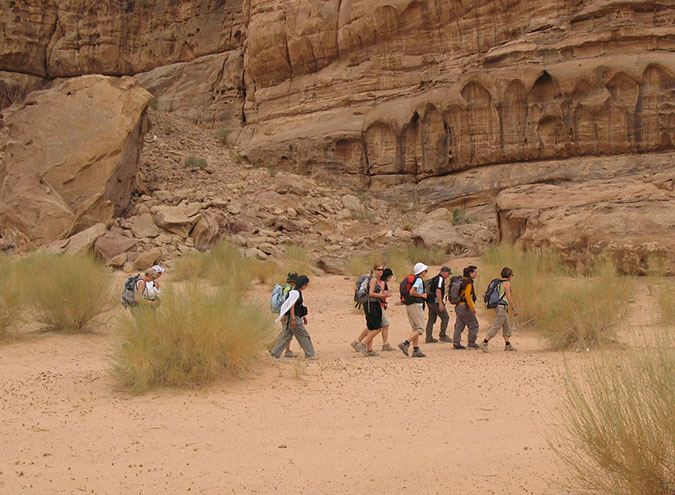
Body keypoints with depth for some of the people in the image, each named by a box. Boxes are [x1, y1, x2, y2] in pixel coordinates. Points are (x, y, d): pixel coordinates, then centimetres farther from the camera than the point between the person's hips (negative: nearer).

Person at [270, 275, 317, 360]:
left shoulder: (299, 292, 16)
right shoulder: (295, 293, -16)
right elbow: (292, 306, -21)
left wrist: (304, 317, 26)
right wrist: (293, 319, -24)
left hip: (296, 318, 10)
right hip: (294, 318, -10)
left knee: (286, 335, 9)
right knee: (304, 336, -2)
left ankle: (275, 353, 9)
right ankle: (309, 354, 5)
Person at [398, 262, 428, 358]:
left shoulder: (413, 279, 17)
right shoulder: (419, 279, -11)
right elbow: (412, 292, -23)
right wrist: (422, 295, -10)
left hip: (409, 306, 10)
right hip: (416, 305, -10)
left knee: (415, 329, 10)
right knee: (420, 329, -8)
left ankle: (416, 350, 7)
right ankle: (405, 344, -19)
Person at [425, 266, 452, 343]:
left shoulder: (435, 278, 21)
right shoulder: (440, 279, -11)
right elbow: (438, 291, -21)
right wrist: (440, 304, -25)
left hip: (430, 302, 10)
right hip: (435, 301, -10)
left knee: (431, 319, 8)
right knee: (445, 318, -2)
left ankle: (429, 338, 5)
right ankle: (443, 336, -1)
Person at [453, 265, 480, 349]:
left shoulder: (463, 281, 15)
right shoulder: (468, 282, -14)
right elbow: (467, 295, -21)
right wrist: (472, 308, -16)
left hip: (458, 306, 9)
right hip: (464, 306, -9)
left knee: (459, 325, 12)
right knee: (473, 324, 0)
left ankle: (456, 343, 12)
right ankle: (471, 343, 2)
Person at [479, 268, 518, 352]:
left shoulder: (499, 283, 16)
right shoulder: (506, 283, -11)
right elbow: (509, 297, -16)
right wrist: (514, 309, -11)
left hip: (497, 307, 10)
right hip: (502, 307, -10)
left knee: (507, 326, 14)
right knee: (496, 326, -9)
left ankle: (507, 345, 16)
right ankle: (484, 343, -14)